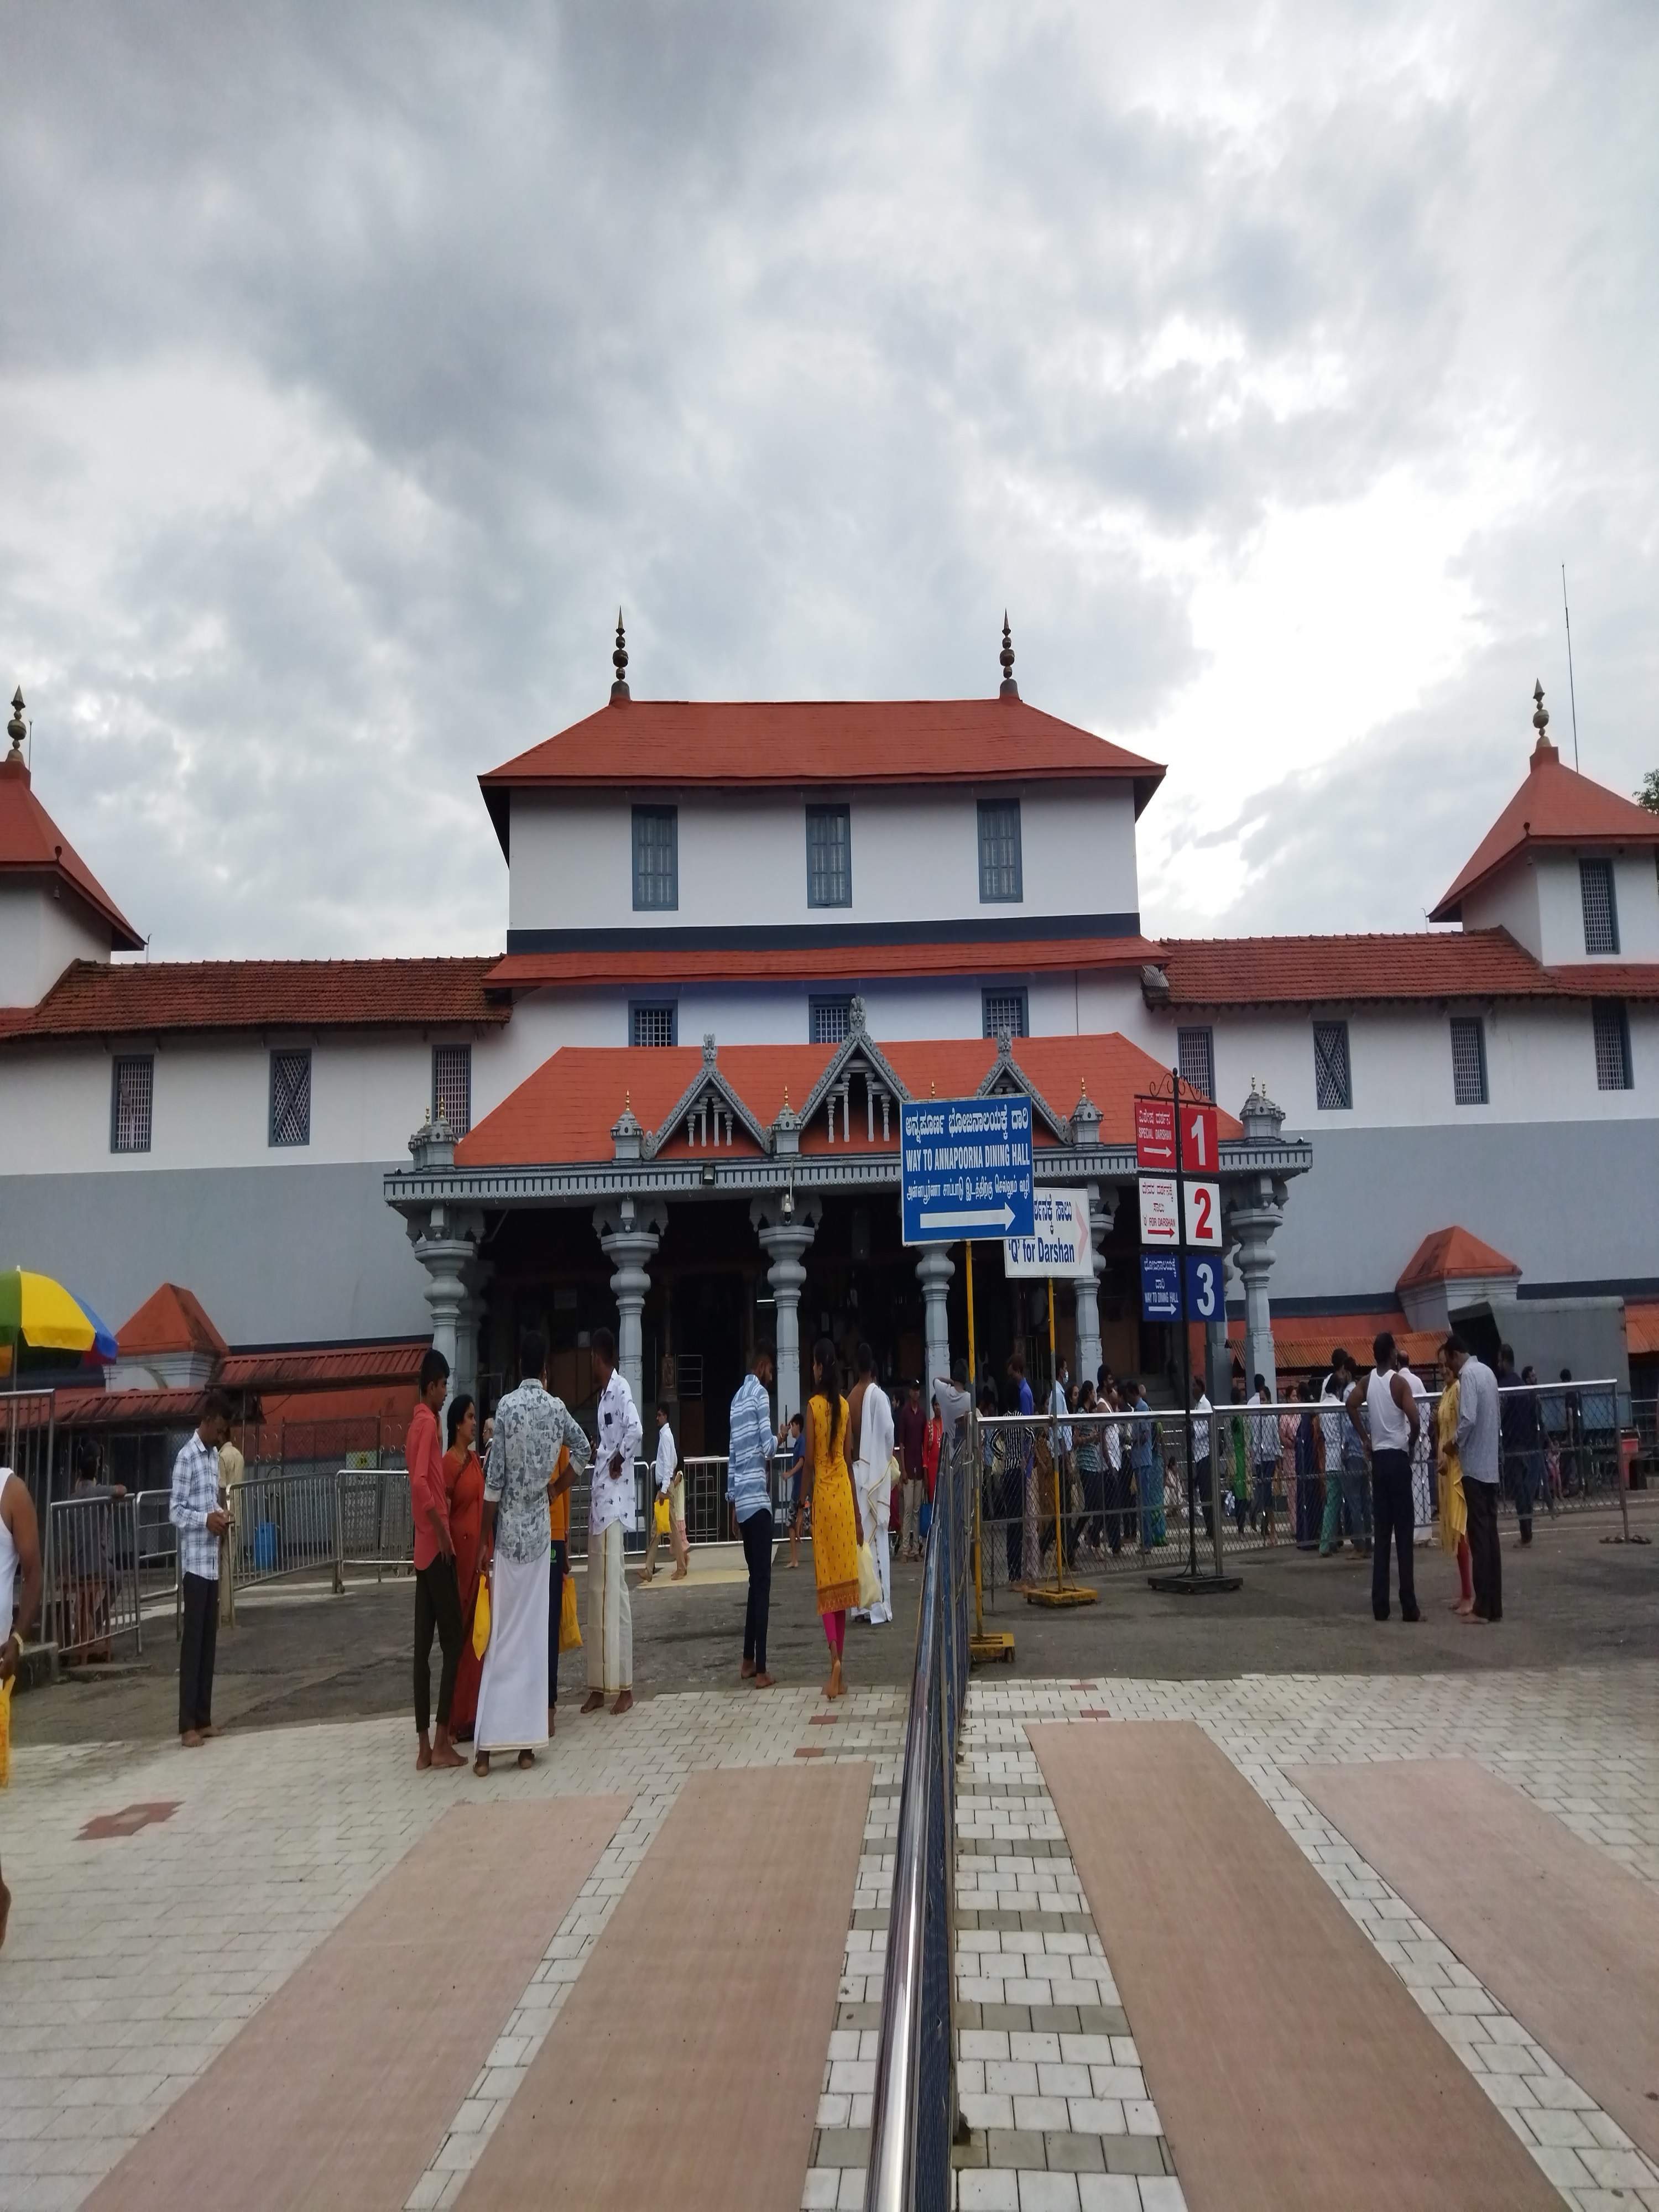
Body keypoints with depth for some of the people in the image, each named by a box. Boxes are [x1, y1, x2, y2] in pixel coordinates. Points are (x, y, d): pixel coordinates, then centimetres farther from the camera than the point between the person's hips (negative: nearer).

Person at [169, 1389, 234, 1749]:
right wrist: (206, 1520, -24)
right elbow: (174, 1511, -13)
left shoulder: (214, 1455, 13)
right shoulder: (186, 1457, -12)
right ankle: (188, 1724, 0)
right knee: (192, 1639, -5)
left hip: (212, 1561, 8)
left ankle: (204, 1718, 17)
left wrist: (221, 1513, 4)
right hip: (194, 1561, -8)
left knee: (209, 1638, 11)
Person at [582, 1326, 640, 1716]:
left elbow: (635, 1431, -28)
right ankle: (600, 1684, 18)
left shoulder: (621, 1390, -13)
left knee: (614, 1591, -6)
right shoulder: (604, 1391, 17)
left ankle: (624, 1686, 1)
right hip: (599, 1502, 10)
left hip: (614, 1503, -10)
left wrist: (619, 1460, -15)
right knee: (597, 1593, 12)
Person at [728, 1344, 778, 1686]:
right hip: (758, 1499, -8)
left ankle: (748, 1661, 19)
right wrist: (770, 1464, 5)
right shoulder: (759, 1393, -8)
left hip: (742, 1501, 8)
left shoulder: (737, 1399, 17)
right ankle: (760, 1669, -3)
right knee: (762, 1583, -5)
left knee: (755, 1580, 15)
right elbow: (767, 1445, -17)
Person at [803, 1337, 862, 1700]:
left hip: (823, 1493, -4)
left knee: (827, 1582, -1)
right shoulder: (845, 1405, 5)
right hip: (844, 1492, 4)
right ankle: (839, 1666, 13)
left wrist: (806, 1498, 2)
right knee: (842, 1580, 8)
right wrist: (858, 1510, 15)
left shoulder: (813, 1405, -9)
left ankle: (835, 1659, -17)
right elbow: (848, 1457, 10)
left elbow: (809, 1459, -10)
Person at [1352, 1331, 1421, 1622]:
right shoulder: (1399, 1381, -10)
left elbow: (1351, 1404, -3)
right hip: (1398, 1458, -5)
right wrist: (1411, 1444, -1)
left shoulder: (1368, 1381, 5)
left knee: (1381, 1533, 8)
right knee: (1403, 1533, -3)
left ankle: (1380, 1606, 8)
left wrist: (1366, 1438, 4)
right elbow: (1415, 1420, -20)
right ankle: (1409, 1607, -2)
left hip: (1378, 1458, 5)